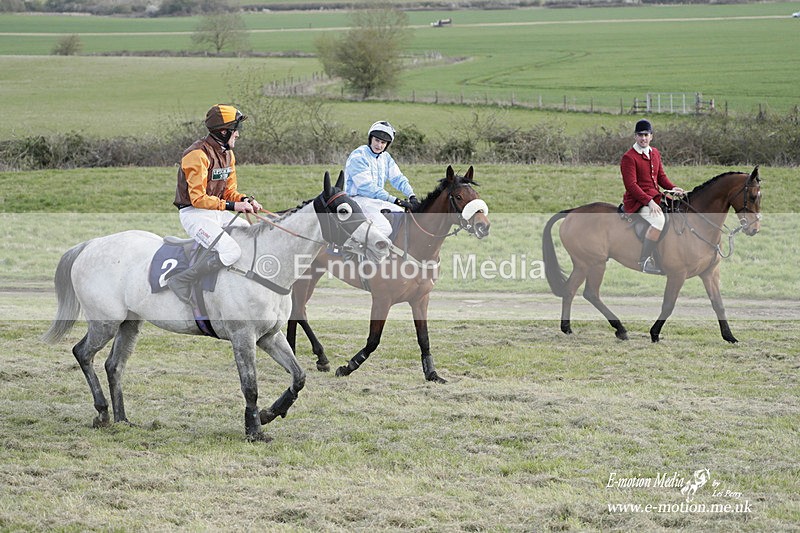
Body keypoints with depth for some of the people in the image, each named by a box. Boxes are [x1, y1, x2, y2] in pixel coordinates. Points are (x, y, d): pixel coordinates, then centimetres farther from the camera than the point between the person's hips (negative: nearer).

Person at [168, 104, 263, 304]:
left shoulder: (228, 154, 11)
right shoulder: (198, 154, -18)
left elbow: (229, 191, 17)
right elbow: (198, 198, -22)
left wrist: (245, 200, -5)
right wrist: (232, 206, -24)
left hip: (218, 213, 10)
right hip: (194, 213, -9)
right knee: (231, 251, -28)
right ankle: (181, 281, -21)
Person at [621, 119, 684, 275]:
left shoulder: (655, 153, 16)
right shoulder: (629, 157, -9)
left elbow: (661, 176, 21)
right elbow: (631, 185, -16)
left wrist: (672, 188, 0)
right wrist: (649, 201, -24)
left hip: (655, 198, 8)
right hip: (637, 201, -8)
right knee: (658, 219, -33)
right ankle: (645, 261, -29)